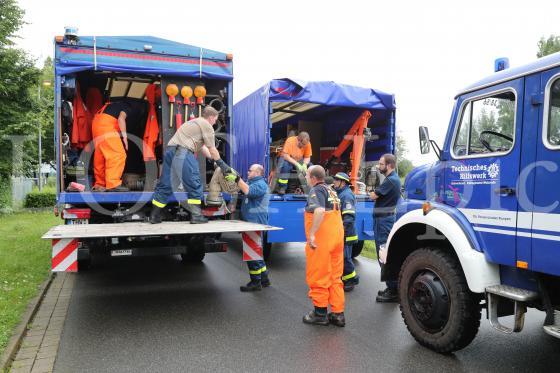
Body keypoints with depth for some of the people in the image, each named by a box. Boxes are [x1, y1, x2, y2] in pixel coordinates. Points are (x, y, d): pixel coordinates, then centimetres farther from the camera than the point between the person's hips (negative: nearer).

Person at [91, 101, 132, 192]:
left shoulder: (112, 106, 36)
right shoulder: (127, 107, 14)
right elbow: (121, 118, -6)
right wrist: (125, 136, -9)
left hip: (96, 123, 9)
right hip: (106, 124, -9)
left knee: (100, 156, 11)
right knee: (118, 154, -13)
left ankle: (99, 184, 14)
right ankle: (113, 184, -22)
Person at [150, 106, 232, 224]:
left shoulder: (195, 122, 32)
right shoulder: (207, 126, 4)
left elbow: (202, 148, 33)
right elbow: (212, 150, 4)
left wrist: (215, 161, 34)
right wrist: (222, 165, 13)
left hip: (171, 150, 9)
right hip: (183, 152, -9)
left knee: (165, 184, 11)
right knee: (194, 185, 0)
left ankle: (154, 216, 15)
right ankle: (196, 216, 2)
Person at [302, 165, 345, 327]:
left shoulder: (316, 190, -10)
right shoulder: (331, 190, 17)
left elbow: (320, 211, -29)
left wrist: (312, 234, -29)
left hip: (321, 240, -8)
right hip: (337, 238, 9)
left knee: (318, 277, 3)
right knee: (335, 277, 12)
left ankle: (320, 313, 13)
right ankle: (338, 314, 16)